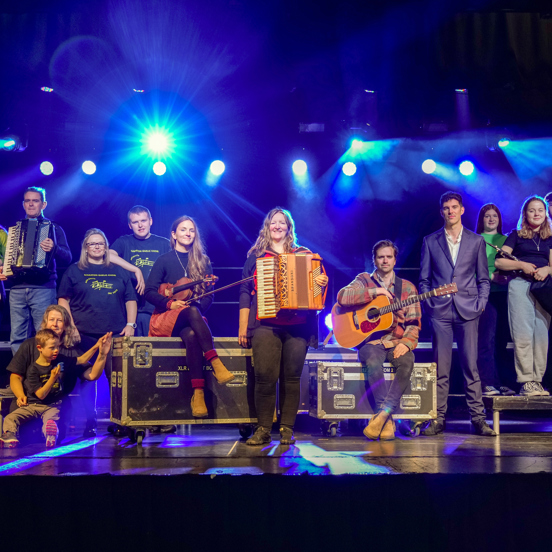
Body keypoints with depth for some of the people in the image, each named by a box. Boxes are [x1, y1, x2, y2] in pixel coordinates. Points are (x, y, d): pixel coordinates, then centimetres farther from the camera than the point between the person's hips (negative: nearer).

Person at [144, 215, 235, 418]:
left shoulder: (203, 262, 14)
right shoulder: (164, 261, 7)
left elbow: (209, 296, 9)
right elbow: (149, 292, -1)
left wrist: (198, 304, -12)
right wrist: (170, 303, -16)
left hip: (193, 318, 2)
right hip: (165, 318, -2)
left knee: (192, 335, -38)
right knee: (192, 311, -38)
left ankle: (198, 392, -47)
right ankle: (216, 363, -49)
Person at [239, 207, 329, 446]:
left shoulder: (303, 255, 17)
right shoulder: (256, 256, 16)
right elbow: (245, 292, 13)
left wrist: (321, 283, -8)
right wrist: (242, 327, 7)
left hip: (297, 325, 1)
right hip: (265, 325, -1)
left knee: (291, 377, -4)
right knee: (265, 376, -13)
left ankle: (287, 429, 2)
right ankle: (263, 429, -7)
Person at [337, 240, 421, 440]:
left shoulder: (407, 287, 14)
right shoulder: (364, 281, 10)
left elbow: (414, 323, 8)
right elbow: (342, 297, -9)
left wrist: (406, 343, -12)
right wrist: (375, 292, -11)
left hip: (396, 343, 2)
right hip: (370, 341, -2)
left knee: (407, 361, -32)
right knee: (373, 361, -36)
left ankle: (382, 415, -32)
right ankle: (387, 421, -35)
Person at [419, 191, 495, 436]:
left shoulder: (476, 241, 10)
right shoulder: (430, 241, 10)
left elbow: (484, 279, 11)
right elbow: (424, 279, 11)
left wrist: (480, 304, -1)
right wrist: (428, 304, -1)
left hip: (467, 311, 0)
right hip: (440, 312, 0)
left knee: (471, 365, -2)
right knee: (440, 368, 0)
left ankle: (478, 418, 3)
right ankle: (438, 419, 4)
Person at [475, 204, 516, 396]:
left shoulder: (505, 240, 18)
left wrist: (508, 275, -7)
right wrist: (491, 276, -14)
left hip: (504, 293, 4)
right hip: (485, 293, -4)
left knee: (502, 339, 4)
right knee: (486, 339, -8)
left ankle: (503, 383, 7)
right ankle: (488, 383, -7)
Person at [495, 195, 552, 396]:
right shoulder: (516, 235, 10)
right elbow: (498, 262, 3)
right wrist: (522, 265, -10)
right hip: (520, 284, -3)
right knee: (523, 334, -11)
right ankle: (526, 381, -9)